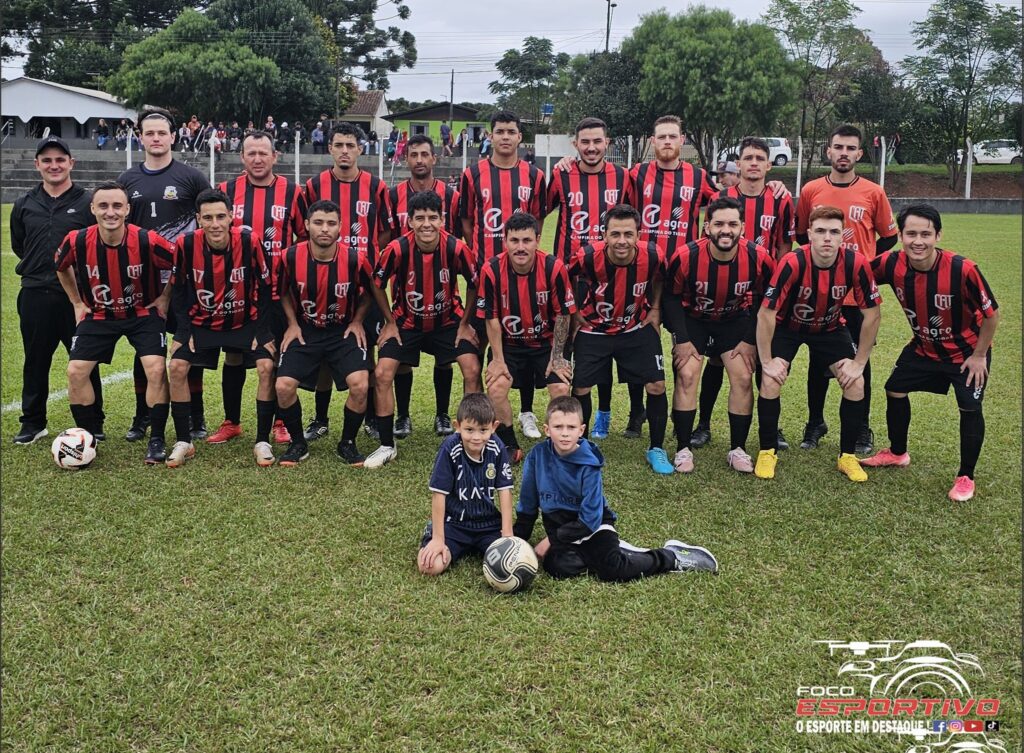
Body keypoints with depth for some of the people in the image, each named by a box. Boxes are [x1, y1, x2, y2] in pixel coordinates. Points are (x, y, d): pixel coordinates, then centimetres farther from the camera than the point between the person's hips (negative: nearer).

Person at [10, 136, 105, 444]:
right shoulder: (24, 205, 10)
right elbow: (18, 245, 22)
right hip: (35, 295, 3)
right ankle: (33, 422, 21)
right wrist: (38, 266, 13)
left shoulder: (88, 203, -1)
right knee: (35, 361, 10)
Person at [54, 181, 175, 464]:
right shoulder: (77, 241, -18)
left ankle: (156, 439, -3)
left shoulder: (147, 241, -25)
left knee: (156, 368, -18)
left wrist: (165, 297, -5)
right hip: (98, 314, 2)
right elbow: (61, 267, 7)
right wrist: (77, 303, 7)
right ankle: (88, 436, 12)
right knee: (75, 370, -7)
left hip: (143, 313, -2)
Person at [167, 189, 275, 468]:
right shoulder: (186, 244, -17)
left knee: (266, 366, -19)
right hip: (201, 322, 1)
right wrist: (185, 330, -8)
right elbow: (179, 289, -2)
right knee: (177, 367, -14)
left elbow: (264, 288, -8)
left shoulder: (249, 241, -20)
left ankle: (262, 441, -5)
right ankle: (183, 442, 1)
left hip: (245, 322, -1)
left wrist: (261, 330, -11)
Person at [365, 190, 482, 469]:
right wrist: (390, 323, -3)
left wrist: (465, 323, -3)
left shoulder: (456, 248, -23)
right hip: (406, 322, 0)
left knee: (472, 370, -14)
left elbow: (474, 284, -5)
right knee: (382, 374, -13)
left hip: (448, 321, 0)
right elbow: (377, 284, -5)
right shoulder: (397, 249, -24)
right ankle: (387, 446, 3)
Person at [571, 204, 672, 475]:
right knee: (580, 388, -1)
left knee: (656, 385, -4)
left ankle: (656, 450, 15)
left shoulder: (651, 257, -23)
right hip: (593, 330, -1)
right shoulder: (588, 257, -28)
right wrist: (575, 311, -2)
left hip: (637, 329, 1)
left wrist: (655, 309, 2)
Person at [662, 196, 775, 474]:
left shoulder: (759, 258, -22)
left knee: (743, 378, -8)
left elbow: (763, 301, -5)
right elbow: (670, 297, -12)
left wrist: (750, 340, -6)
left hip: (736, 320, 2)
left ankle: (738, 449, 6)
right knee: (687, 376, -14)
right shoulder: (686, 257, -27)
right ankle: (683, 449, -4)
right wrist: (681, 339, -15)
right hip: (692, 319, -1)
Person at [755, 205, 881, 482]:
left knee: (856, 383, -9)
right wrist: (767, 362, -22)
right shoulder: (792, 263, -33)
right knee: (770, 381, -19)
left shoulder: (856, 264, -27)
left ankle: (847, 456, 8)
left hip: (830, 327, 2)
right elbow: (766, 314, -26)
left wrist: (859, 362, -13)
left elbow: (872, 315, -15)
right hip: (787, 325, -2)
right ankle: (767, 452, 1)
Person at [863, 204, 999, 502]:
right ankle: (897, 453, 35)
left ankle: (966, 477, 8)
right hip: (923, 347, 5)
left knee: (970, 408, -11)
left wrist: (979, 355, -14)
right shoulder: (891, 264, -23)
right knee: (895, 390, 12)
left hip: (966, 351, -5)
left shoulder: (962, 270, -34)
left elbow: (991, 314, -20)